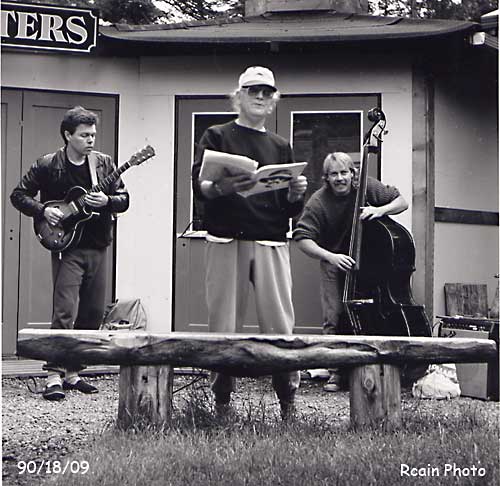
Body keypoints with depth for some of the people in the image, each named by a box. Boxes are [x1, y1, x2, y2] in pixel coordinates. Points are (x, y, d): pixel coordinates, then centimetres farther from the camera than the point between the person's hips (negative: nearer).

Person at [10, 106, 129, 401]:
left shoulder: (104, 163, 7)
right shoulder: (47, 166, -2)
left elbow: (124, 199, 8)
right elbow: (19, 196, 2)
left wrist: (106, 201, -13)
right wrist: (43, 211, -13)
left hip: (97, 248, 5)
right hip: (67, 247, -4)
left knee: (93, 315, 7)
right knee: (65, 312, -14)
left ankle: (73, 373, 18)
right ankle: (55, 376, -10)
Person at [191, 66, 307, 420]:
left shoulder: (280, 146, 20)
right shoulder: (218, 136, 10)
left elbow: (291, 210, 19)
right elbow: (199, 185, -3)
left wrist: (296, 194, -4)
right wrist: (221, 187, -23)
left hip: (272, 243, 2)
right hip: (227, 241, -2)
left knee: (280, 324, -4)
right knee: (223, 324, -2)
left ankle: (288, 400, 2)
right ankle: (222, 400, 6)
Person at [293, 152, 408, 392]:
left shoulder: (367, 187, -12)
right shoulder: (318, 202, -19)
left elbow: (402, 202, -4)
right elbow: (302, 238, -25)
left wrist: (381, 210, -24)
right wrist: (330, 256, -38)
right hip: (333, 262, -1)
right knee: (334, 317, -10)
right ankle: (335, 372, 0)